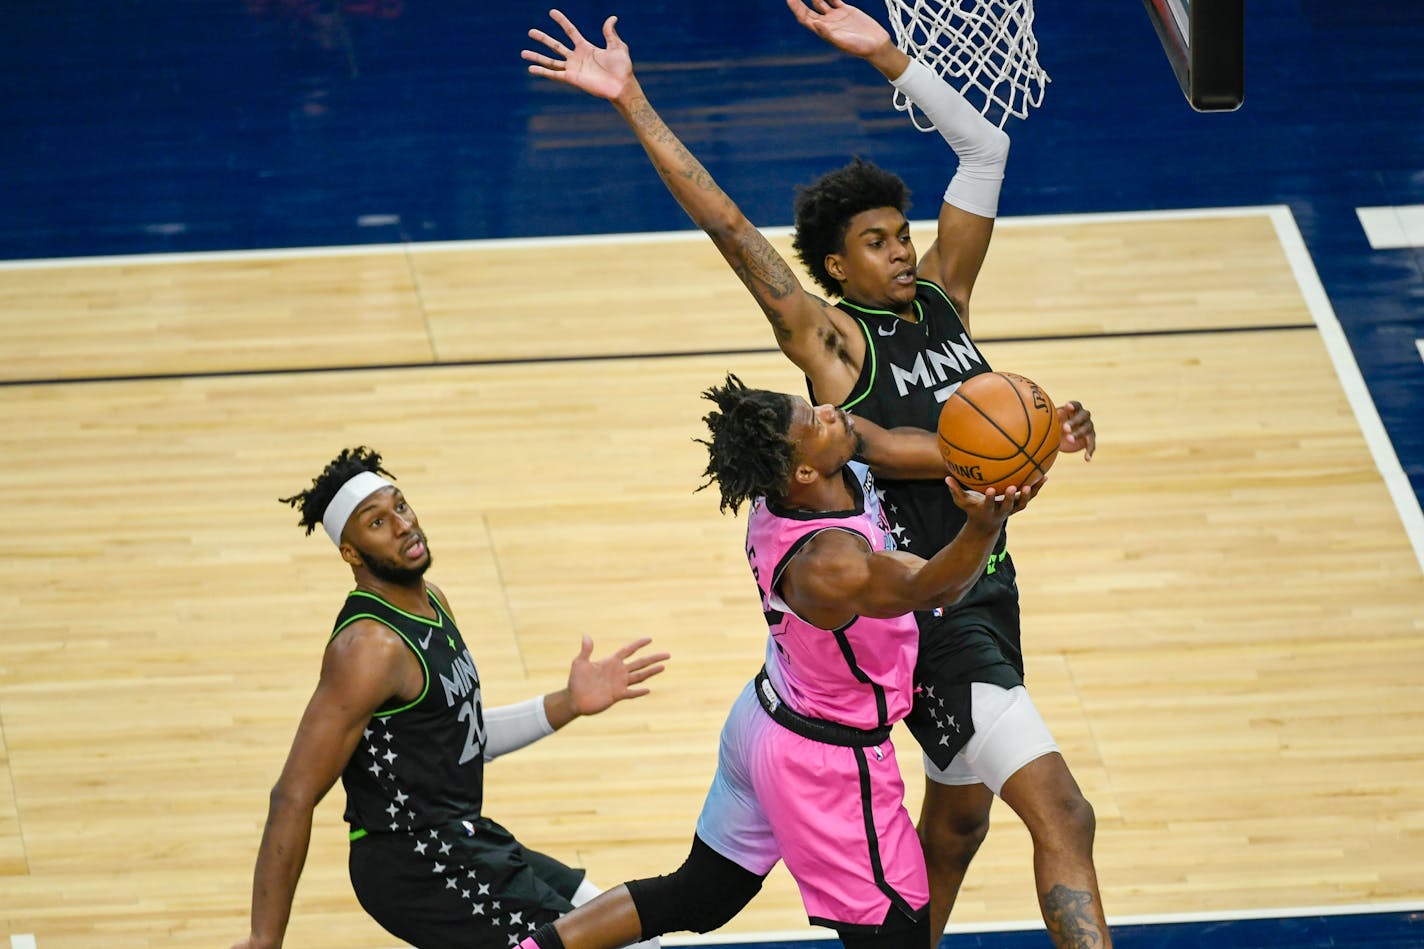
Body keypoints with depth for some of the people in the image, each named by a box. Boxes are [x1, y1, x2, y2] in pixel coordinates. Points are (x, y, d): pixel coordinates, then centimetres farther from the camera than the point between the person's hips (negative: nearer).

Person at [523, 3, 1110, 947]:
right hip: (923, 613, -8)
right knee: (1062, 814, -17)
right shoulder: (832, 339, -11)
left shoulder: (943, 295, 7)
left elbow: (985, 149, 8)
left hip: (989, 591, 8)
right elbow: (728, 227, -16)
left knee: (960, 816, 23)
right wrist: (634, 104, -19)